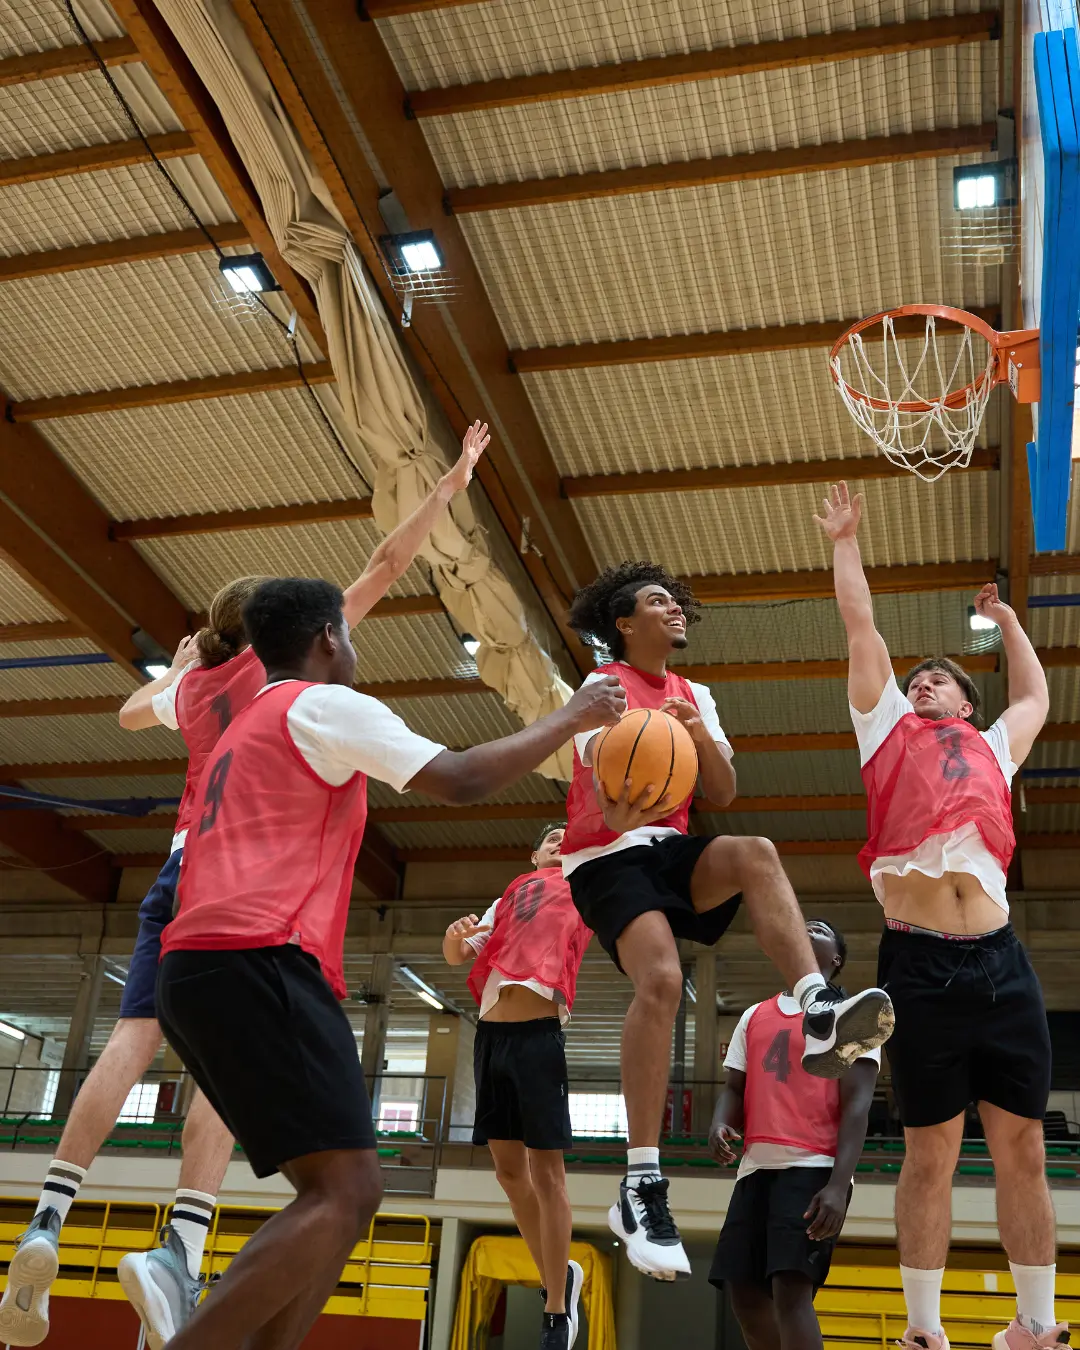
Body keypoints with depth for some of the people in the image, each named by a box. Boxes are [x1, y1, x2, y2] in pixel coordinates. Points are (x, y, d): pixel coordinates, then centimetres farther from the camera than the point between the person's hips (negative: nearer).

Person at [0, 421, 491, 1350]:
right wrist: (451, 483, 15)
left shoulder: (191, 686, 20)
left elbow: (131, 713, 43)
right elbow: (387, 566, 8)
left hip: (190, 859, 5)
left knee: (135, 1036, 0)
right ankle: (181, 1250, -22)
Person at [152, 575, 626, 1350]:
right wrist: (571, 718, 2)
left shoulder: (245, 730, 29)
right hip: (256, 964, -10)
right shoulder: (324, 703, 0)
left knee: (343, 1194, 11)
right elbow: (460, 780, -9)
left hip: (196, 968, 10)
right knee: (345, 1194, -12)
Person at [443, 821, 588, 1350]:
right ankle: (557, 1275, 27)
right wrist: (454, 935, -3)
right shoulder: (507, 900, 23)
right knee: (508, 1167, 9)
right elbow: (456, 956, 17)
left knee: (545, 1171, -4)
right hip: (492, 1033, 5)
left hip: (539, 1035, -5)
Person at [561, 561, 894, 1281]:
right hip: (607, 856, -5)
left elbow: (723, 792, 8)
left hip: (672, 851, 5)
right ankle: (641, 1187, -27)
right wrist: (622, 810, -44)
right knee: (662, 978, -29)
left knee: (755, 852, -27)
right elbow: (602, 777, -19)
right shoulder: (604, 687, -3)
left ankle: (821, 1013, -44)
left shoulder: (695, 695, 17)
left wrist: (701, 735, -12)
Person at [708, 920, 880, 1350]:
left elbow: (857, 1104, -5)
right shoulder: (753, 1017, 21)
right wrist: (719, 1125, -6)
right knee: (746, 1292, 4)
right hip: (756, 1168, 6)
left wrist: (838, 1185, -18)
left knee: (791, 1286, -18)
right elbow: (735, 1089, 19)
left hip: (813, 1169, -6)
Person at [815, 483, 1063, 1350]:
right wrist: (845, 541, 28)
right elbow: (861, 624, 20)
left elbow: (1036, 698, 42)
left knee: (1021, 1147, 7)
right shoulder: (889, 729, 17)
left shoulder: (991, 749, 23)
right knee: (930, 1155, 3)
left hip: (999, 959, 3)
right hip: (920, 961, -2)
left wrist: (1006, 619, 50)